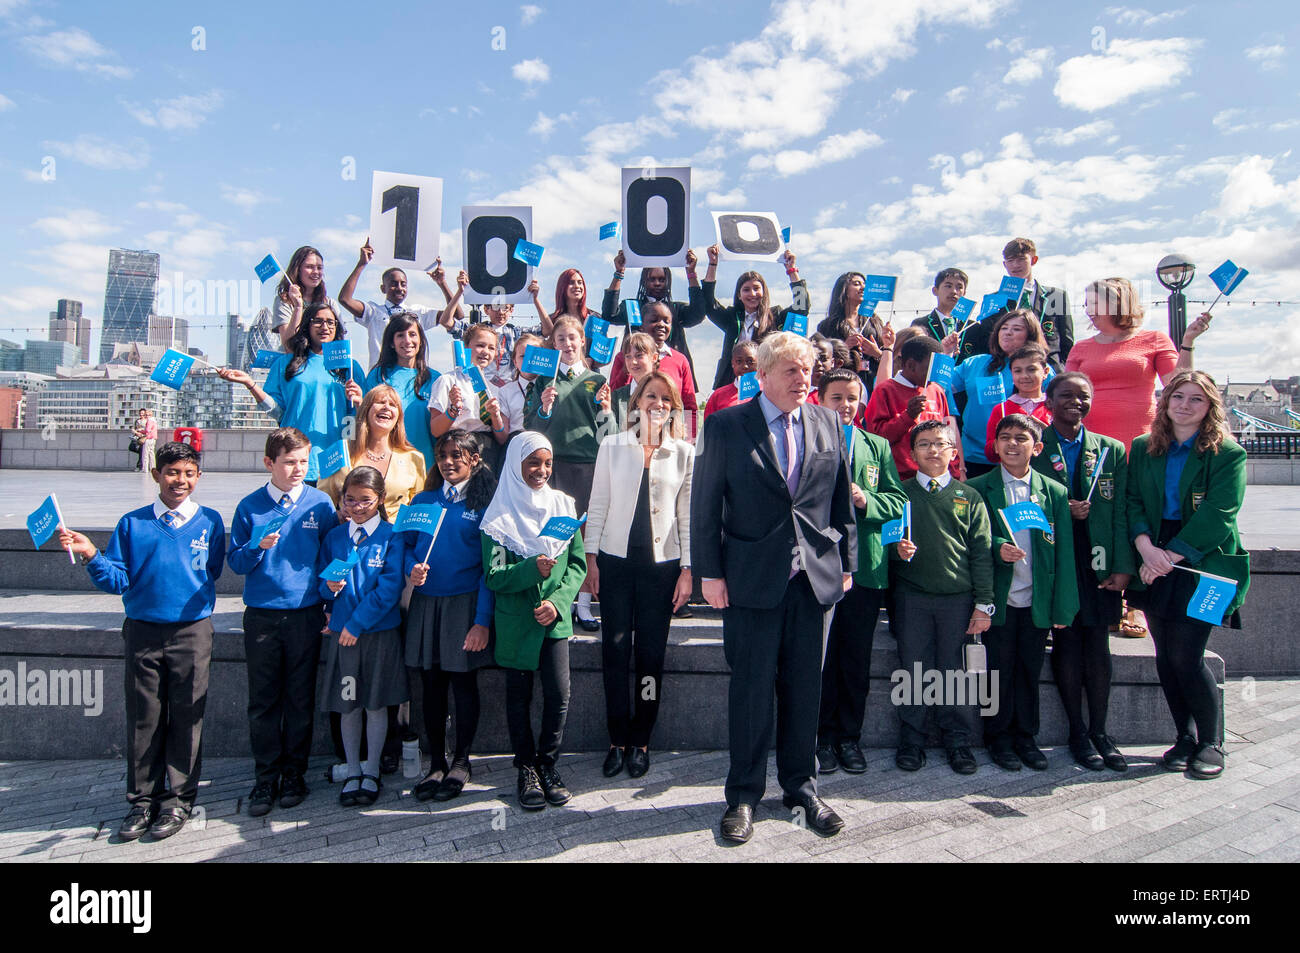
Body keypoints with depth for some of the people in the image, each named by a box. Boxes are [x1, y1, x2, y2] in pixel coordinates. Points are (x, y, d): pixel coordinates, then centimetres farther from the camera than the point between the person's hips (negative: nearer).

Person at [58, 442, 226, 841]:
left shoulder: (209, 522, 2)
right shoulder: (132, 524, 3)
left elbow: (212, 573, 7)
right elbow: (118, 581, 0)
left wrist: (198, 606, -4)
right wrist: (90, 554, -13)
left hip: (191, 631, -1)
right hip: (142, 631, 1)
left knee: (186, 716, 5)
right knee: (143, 718, 8)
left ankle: (178, 799, 18)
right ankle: (142, 801, 21)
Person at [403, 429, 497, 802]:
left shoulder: (484, 504, -3)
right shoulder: (422, 501, 9)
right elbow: (407, 545, 15)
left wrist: (483, 620, -13)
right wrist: (411, 569, -10)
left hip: (466, 603, -3)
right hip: (426, 602, 4)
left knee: (463, 683, 5)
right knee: (431, 684, 9)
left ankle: (461, 762, 22)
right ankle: (436, 763, 23)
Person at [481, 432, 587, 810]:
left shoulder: (563, 505, 5)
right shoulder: (499, 515, -3)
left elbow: (578, 564, 5)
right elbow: (493, 576, -7)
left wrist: (557, 601, -10)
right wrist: (532, 569, -24)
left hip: (556, 619, 2)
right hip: (515, 621, -1)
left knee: (558, 696, -3)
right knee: (519, 696, 8)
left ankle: (548, 765, 17)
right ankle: (526, 769, 24)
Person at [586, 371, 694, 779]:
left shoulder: (685, 453, 4)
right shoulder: (612, 446, 4)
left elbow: (688, 516, 4)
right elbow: (597, 505, 5)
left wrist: (687, 569, 0)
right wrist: (591, 558, 0)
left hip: (662, 564, 0)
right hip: (616, 560, 0)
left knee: (651, 653, 6)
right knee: (615, 650, 2)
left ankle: (640, 741, 20)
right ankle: (618, 740, 17)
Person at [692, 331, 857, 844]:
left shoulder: (829, 424, 7)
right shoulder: (725, 426, -4)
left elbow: (842, 501, 11)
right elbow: (704, 505, -3)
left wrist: (846, 564, 9)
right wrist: (710, 572, -7)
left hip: (816, 578, 3)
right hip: (752, 580, -3)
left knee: (805, 688, 13)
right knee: (751, 688, 6)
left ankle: (802, 788, 32)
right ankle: (744, 795, 24)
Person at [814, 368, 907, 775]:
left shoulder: (878, 446, 12)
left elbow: (898, 500, 7)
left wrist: (866, 500, -11)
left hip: (865, 567, 3)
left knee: (857, 658, 10)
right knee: (821, 657, 5)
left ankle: (850, 736, 24)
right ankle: (824, 737, 19)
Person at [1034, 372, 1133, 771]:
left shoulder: (1112, 450, 10)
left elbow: (1120, 513, 6)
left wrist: (1123, 568, -2)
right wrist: (1062, 511, -15)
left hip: (1099, 565, 2)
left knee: (1098, 648, 5)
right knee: (1067, 646, 2)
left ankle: (1100, 732, 19)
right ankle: (1078, 732, 15)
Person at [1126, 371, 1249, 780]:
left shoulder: (1228, 454, -1)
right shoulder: (1143, 449, 10)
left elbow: (1216, 517, -11)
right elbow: (1132, 501, 4)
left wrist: (1171, 557, -16)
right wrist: (1147, 547, -13)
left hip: (1202, 563, -3)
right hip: (1155, 563, 4)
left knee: (1185, 654, -8)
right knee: (1165, 654, 5)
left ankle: (1211, 742, 13)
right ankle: (1185, 737, 22)